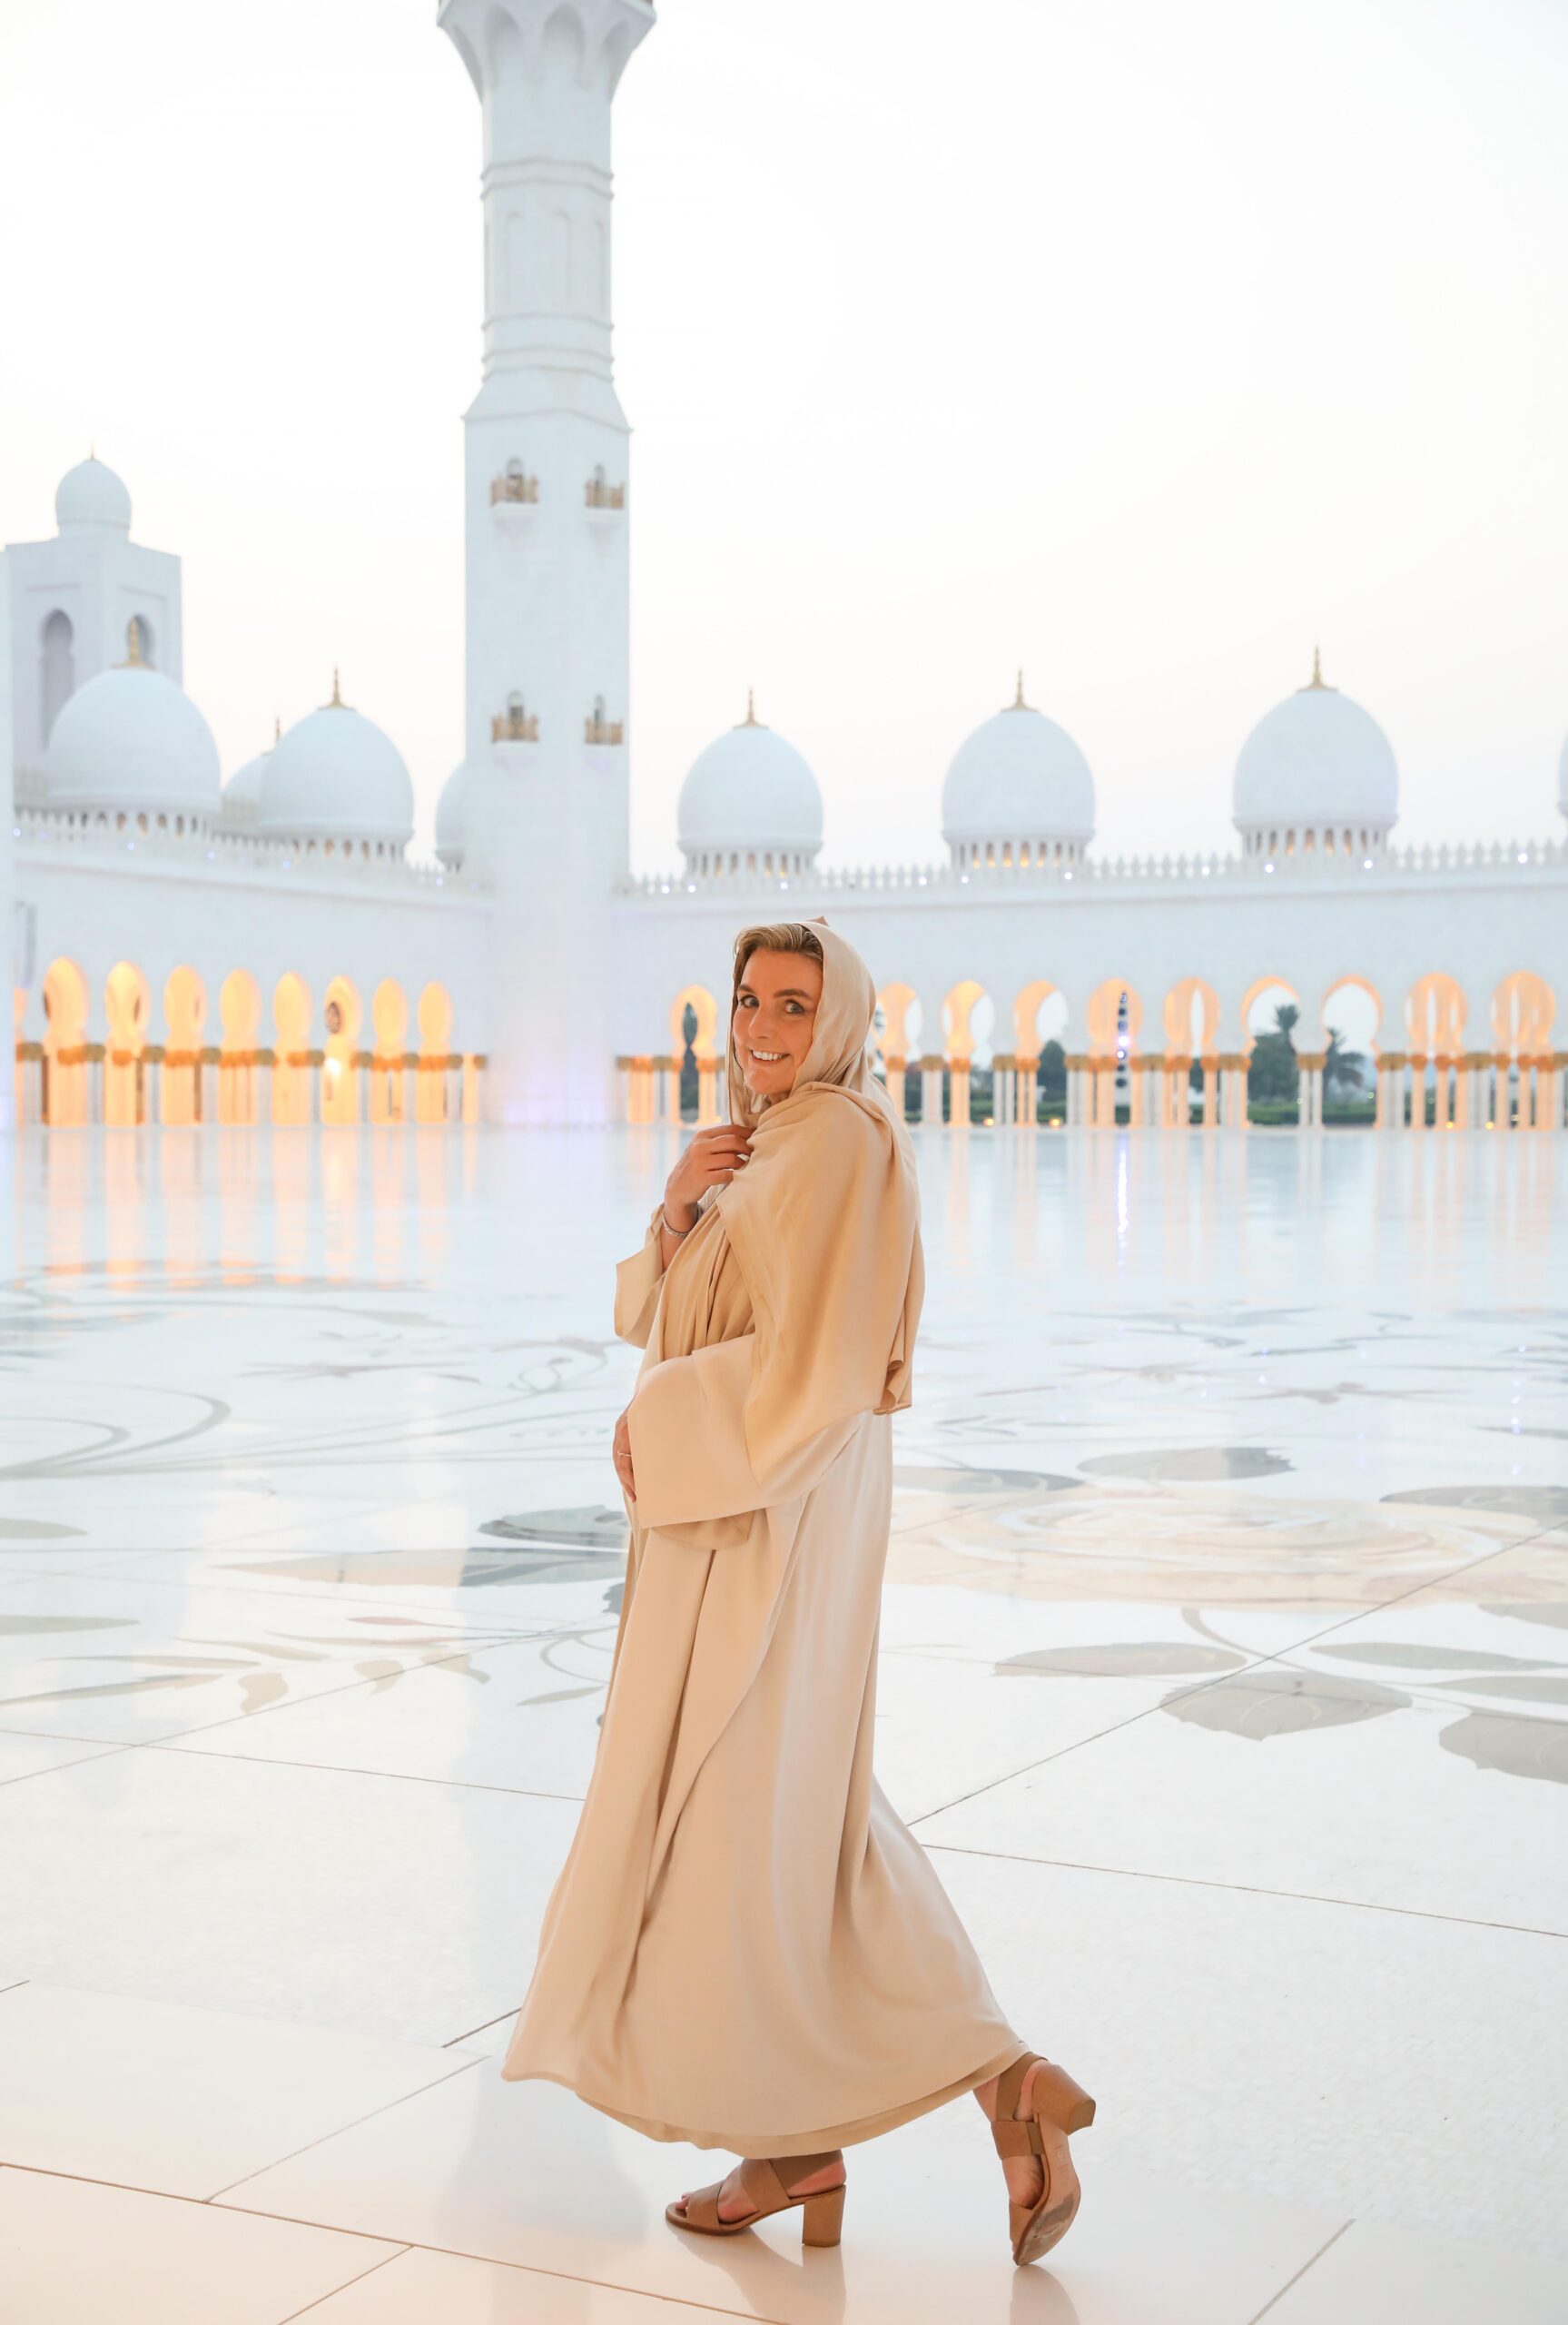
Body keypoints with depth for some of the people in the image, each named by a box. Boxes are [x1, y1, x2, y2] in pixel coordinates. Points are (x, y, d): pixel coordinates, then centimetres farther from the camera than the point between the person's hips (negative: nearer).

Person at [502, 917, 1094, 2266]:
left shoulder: (838, 1142, -15)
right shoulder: (766, 1144, 15)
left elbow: (806, 1363, -23)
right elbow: (653, 1311, 12)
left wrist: (654, 1429, -12)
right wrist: (679, 1201, -6)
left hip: (779, 1519, -10)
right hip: (729, 1511, 10)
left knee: (735, 1816, 0)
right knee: (806, 1816, 14)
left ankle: (795, 2138, 15)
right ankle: (998, 2082, 15)